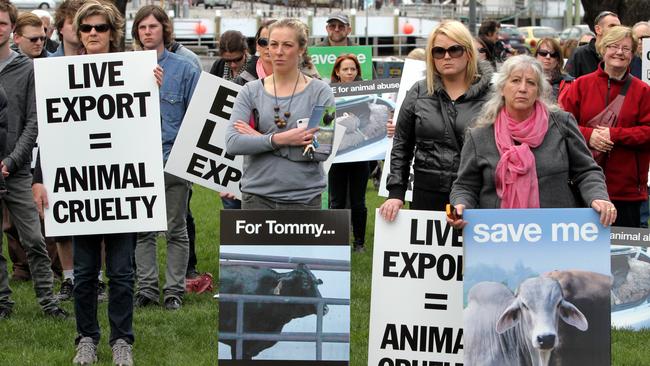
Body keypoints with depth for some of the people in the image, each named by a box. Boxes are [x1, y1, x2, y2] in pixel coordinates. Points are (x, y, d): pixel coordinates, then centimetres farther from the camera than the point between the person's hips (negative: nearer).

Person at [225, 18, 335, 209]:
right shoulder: (250, 91, 6)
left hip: (304, 198, -1)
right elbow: (232, 143, -6)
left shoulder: (320, 92, 0)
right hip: (257, 197, 1)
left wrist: (261, 139, -10)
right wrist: (279, 139, -17)